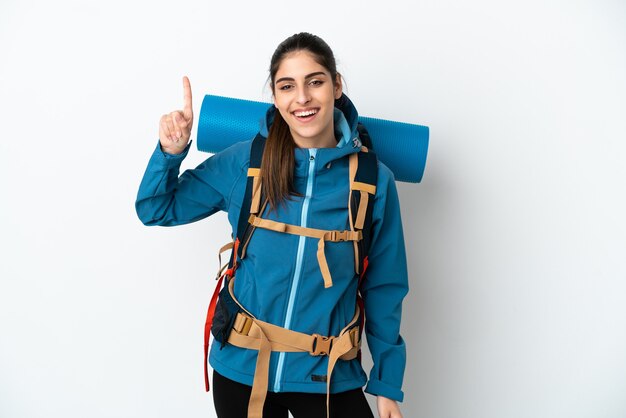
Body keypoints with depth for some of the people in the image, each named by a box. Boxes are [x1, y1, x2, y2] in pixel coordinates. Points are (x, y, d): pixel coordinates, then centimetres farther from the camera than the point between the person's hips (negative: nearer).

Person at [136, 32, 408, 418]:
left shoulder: (374, 180, -8)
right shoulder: (243, 162, -8)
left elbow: (383, 289, -2)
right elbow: (156, 209, 3)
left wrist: (388, 384, 1)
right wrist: (170, 153, -16)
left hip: (328, 377, 0)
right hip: (241, 370, 1)